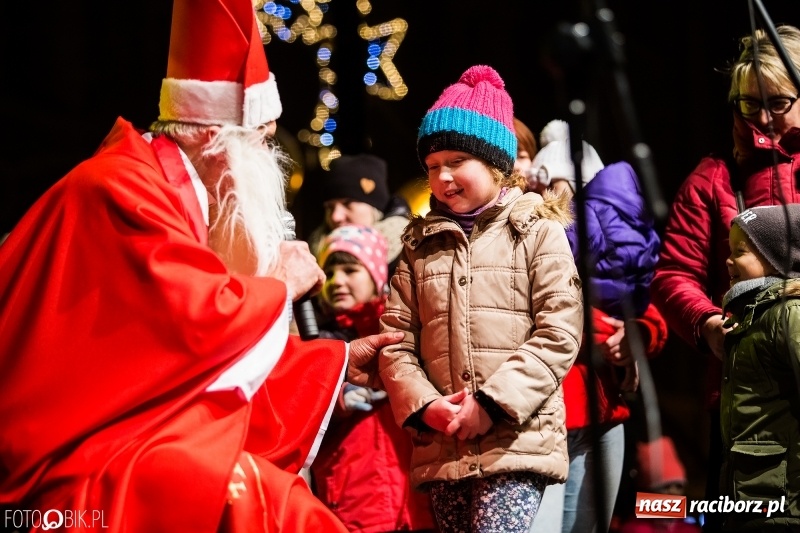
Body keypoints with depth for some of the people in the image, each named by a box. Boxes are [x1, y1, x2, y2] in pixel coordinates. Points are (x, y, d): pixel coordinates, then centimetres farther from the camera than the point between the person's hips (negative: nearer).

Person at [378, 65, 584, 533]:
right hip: (442, 444, 5)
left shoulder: (536, 230, 4)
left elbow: (559, 332, -6)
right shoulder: (420, 244, 17)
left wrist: (494, 403, -13)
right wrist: (423, 405, -7)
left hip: (517, 438, -5)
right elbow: (396, 341, 11)